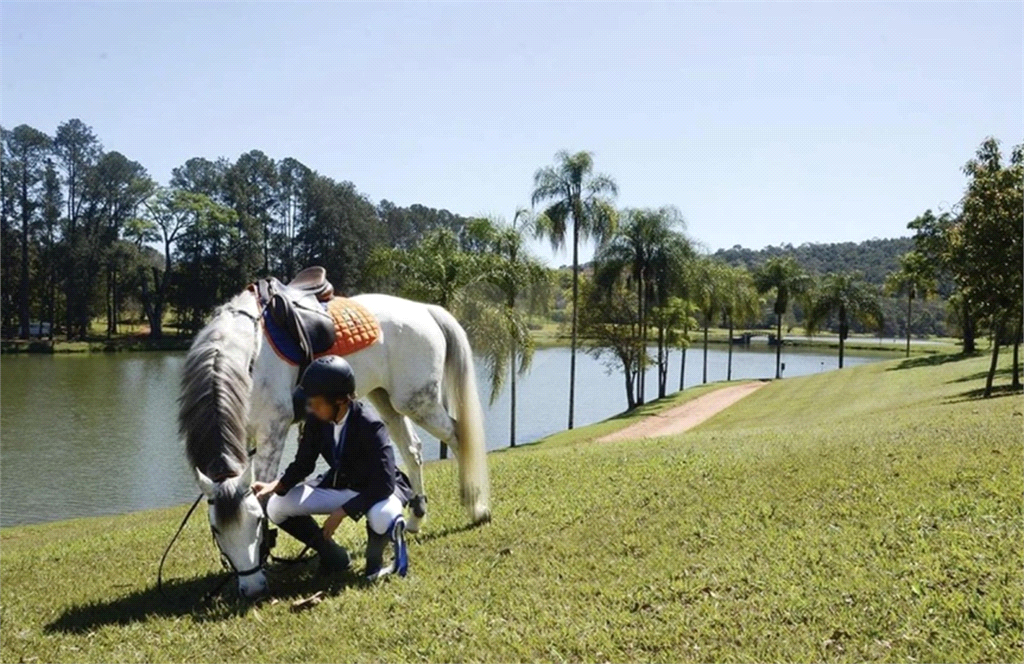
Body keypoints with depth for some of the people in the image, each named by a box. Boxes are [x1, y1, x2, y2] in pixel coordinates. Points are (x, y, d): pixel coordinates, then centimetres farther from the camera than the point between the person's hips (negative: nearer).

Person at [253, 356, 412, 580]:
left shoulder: (370, 425, -30)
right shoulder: (316, 420, -13)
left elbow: (384, 484, -33)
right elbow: (303, 464, -2)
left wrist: (342, 512, -33)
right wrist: (275, 486, -21)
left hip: (378, 489, -6)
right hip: (339, 486, 6)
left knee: (382, 517, -42)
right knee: (276, 506, -7)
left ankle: (374, 558, -4)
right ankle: (331, 554, 9)